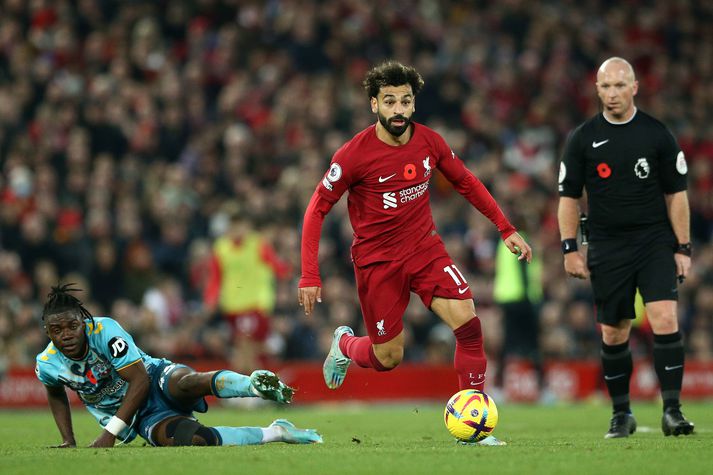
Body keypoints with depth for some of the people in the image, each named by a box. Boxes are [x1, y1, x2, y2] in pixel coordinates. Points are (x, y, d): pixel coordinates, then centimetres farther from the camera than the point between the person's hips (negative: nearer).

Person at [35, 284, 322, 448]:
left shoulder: (104, 330, -20)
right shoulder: (47, 365, -7)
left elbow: (140, 379, -22)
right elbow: (56, 395, 19)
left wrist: (110, 433, -24)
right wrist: (68, 440, 10)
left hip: (156, 379, -2)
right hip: (141, 418, 2)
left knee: (188, 382, -42)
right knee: (188, 438, -33)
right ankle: (275, 433, -27)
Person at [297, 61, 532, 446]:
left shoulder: (429, 142, -5)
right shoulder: (354, 155, -18)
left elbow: (466, 184, 11)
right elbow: (317, 209, -11)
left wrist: (506, 229, 8)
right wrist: (310, 275, -17)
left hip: (425, 248, 3)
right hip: (376, 261, -3)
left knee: (468, 322, -17)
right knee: (388, 358, 2)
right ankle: (345, 345, 39)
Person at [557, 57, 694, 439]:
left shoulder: (657, 134, 2)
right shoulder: (582, 138, 2)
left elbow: (676, 193, 5)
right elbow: (569, 196, 6)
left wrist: (682, 248, 1)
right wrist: (569, 249, -2)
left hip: (656, 242, -1)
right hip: (607, 248, 1)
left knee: (665, 319, -17)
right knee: (613, 334, 4)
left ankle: (671, 410, -14)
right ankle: (621, 414, 18)